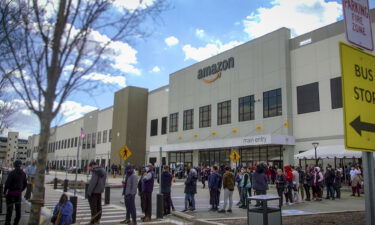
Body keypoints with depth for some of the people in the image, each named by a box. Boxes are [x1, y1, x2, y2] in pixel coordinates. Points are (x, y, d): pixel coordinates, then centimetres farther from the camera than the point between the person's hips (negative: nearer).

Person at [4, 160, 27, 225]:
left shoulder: (12, 173, -14)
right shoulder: (23, 174, 2)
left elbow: (7, 183, -16)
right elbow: (25, 184, 7)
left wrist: (4, 192, -4)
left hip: (11, 193, -4)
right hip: (19, 194, 4)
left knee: (9, 208, 5)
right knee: (18, 209, 12)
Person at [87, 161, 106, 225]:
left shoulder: (96, 172, -17)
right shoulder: (103, 171, 10)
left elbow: (93, 182, -22)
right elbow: (103, 182, 14)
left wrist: (89, 192, -18)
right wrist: (102, 189, 17)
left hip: (94, 191, -9)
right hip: (100, 191, 9)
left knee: (93, 206, -1)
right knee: (98, 206, 14)